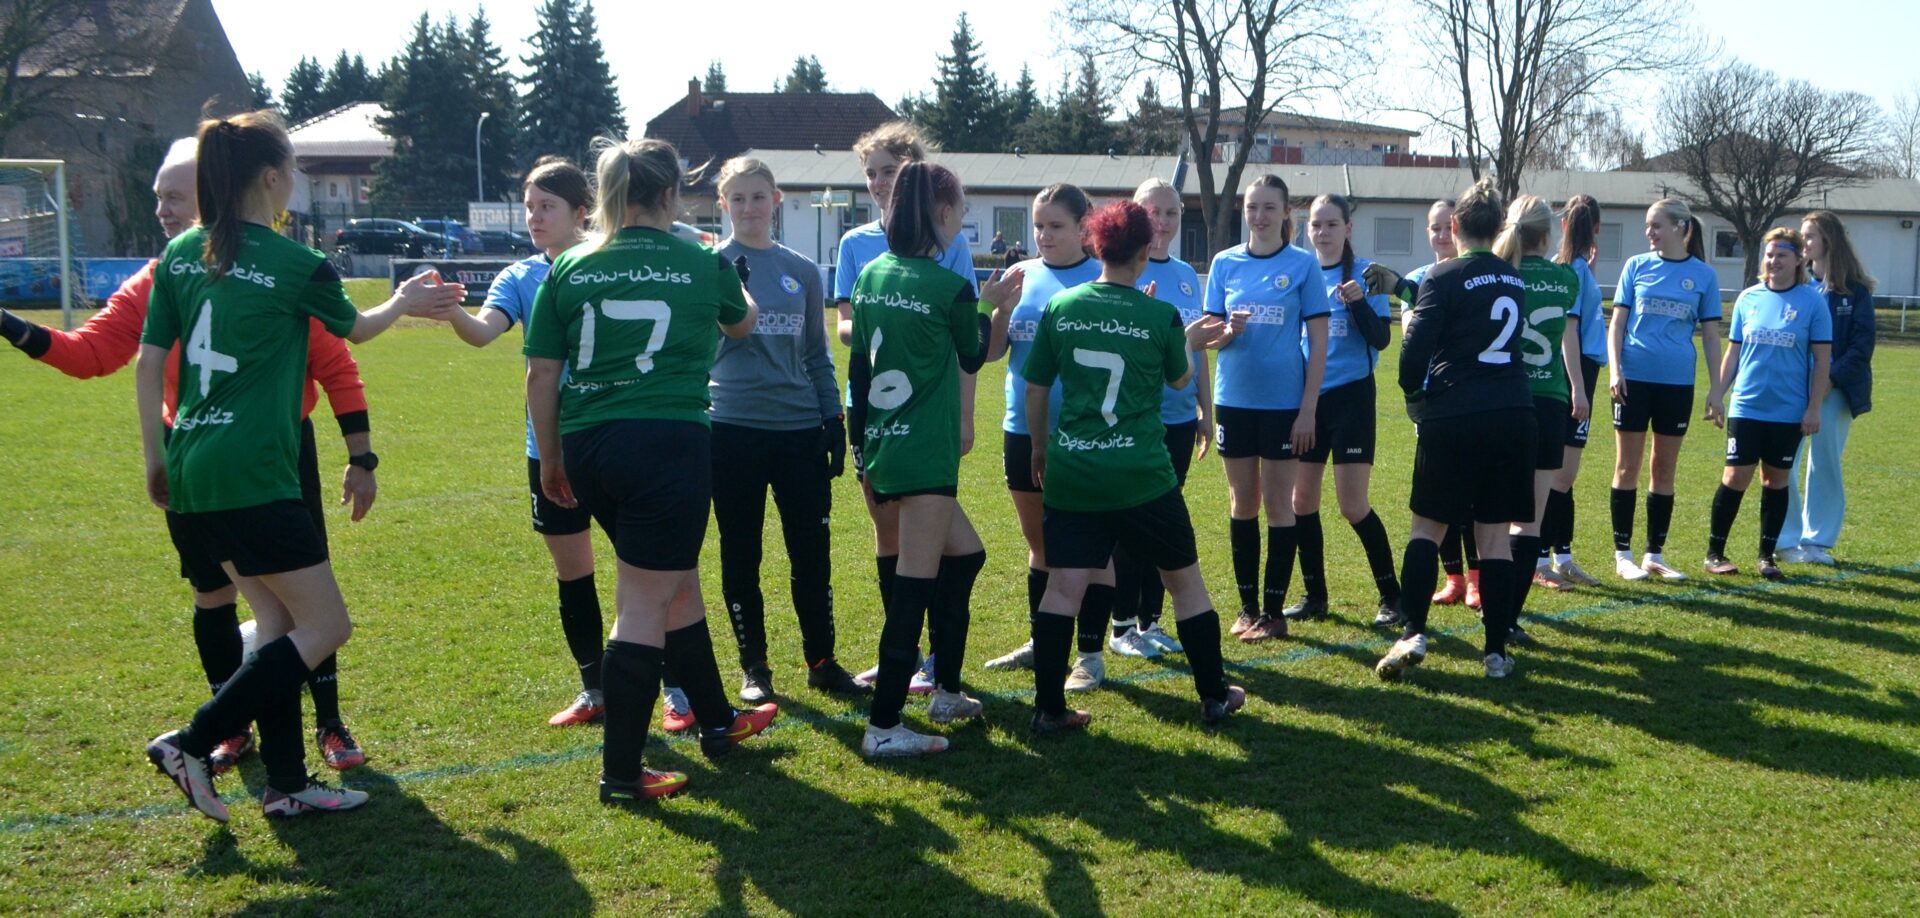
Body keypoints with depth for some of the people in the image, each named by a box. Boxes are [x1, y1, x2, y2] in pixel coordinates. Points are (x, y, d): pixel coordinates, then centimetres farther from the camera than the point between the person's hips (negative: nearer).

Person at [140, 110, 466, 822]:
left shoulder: (180, 254, 8)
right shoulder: (298, 266, -8)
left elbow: (148, 363, 9)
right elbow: (355, 328, 12)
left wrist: (156, 459, 18)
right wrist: (405, 302, 32)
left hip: (189, 472, 8)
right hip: (252, 475, -8)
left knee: (275, 619, 15)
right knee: (326, 626, 2)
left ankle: (286, 785, 17)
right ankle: (193, 744, -2)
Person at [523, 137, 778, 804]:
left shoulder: (569, 269, 6)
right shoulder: (701, 263, 2)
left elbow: (541, 375, 4)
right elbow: (740, 324, 24)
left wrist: (551, 458, 16)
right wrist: (727, 277, 45)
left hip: (588, 448, 5)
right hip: (668, 442, -4)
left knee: (677, 583, 21)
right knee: (644, 607, 1)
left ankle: (717, 721, 36)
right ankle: (621, 773, 4)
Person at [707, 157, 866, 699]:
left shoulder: (803, 271, 10)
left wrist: (834, 420, 9)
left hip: (799, 430, 3)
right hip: (733, 430, -2)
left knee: (813, 553, 5)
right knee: (741, 555, 6)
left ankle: (821, 661, 19)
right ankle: (753, 667, 19)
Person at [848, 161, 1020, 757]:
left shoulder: (872, 276, 8)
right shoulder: (951, 288, -11)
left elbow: (857, 366, 12)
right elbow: (972, 357, 7)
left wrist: (863, 443, 19)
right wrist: (995, 308, 23)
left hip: (882, 447, 8)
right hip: (925, 455, -8)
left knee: (964, 555, 21)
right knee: (917, 584, -5)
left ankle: (946, 692, 27)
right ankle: (884, 728, -4)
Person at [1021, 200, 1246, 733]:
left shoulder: (1060, 307, 1)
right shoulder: (1161, 316, -5)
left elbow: (1035, 389, 7)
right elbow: (1179, 379, 13)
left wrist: (1040, 448, 22)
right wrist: (1191, 341, 32)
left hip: (1071, 473, 2)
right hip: (1141, 476, -2)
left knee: (1065, 584, 5)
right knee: (1185, 579, 13)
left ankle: (1048, 708, 4)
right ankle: (1214, 697, 23)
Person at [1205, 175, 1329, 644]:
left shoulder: (1302, 264, -3)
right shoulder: (1225, 263, 5)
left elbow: (1318, 343, -4)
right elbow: (1210, 337, 6)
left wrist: (1308, 409, -9)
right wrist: (1229, 332, -17)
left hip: (1284, 402, -3)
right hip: (1235, 399, 3)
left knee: (1277, 504, 2)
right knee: (1242, 503, 9)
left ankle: (1274, 611, 11)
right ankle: (1248, 606, 19)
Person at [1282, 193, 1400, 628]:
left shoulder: (1365, 273, -4)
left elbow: (1380, 338, -10)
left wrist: (1358, 302, -25)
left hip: (1350, 396, -4)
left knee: (1353, 506, -7)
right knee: (1302, 500, 6)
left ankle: (1391, 594, 9)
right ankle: (1314, 595, 19)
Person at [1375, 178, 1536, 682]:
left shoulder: (1445, 277, -6)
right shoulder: (1515, 280, 13)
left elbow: (1416, 345, -13)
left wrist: (1414, 394, 7)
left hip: (1454, 418, -4)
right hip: (1513, 414, 4)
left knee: (1427, 526, 6)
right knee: (1495, 535, 7)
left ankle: (1413, 634, -5)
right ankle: (1496, 650, 6)